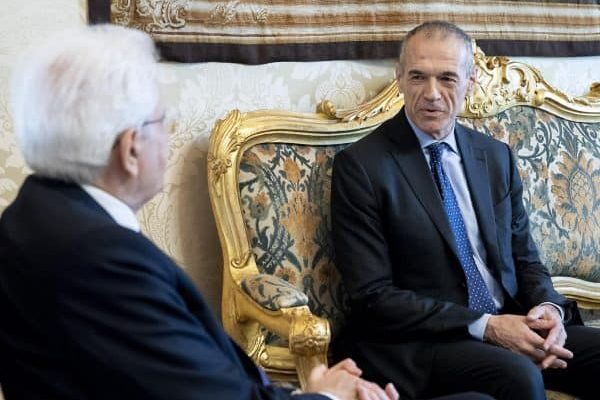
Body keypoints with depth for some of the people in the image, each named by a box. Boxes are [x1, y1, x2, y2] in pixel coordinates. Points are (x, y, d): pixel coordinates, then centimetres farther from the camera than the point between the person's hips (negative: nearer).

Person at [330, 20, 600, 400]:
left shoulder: (496, 157, 11)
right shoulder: (361, 166, -7)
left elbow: (525, 259, 17)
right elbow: (373, 297, -11)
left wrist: (548, 307, -7)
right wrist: (485, 326, -18)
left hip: (511, 325, 6)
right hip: (418, 343, -6)